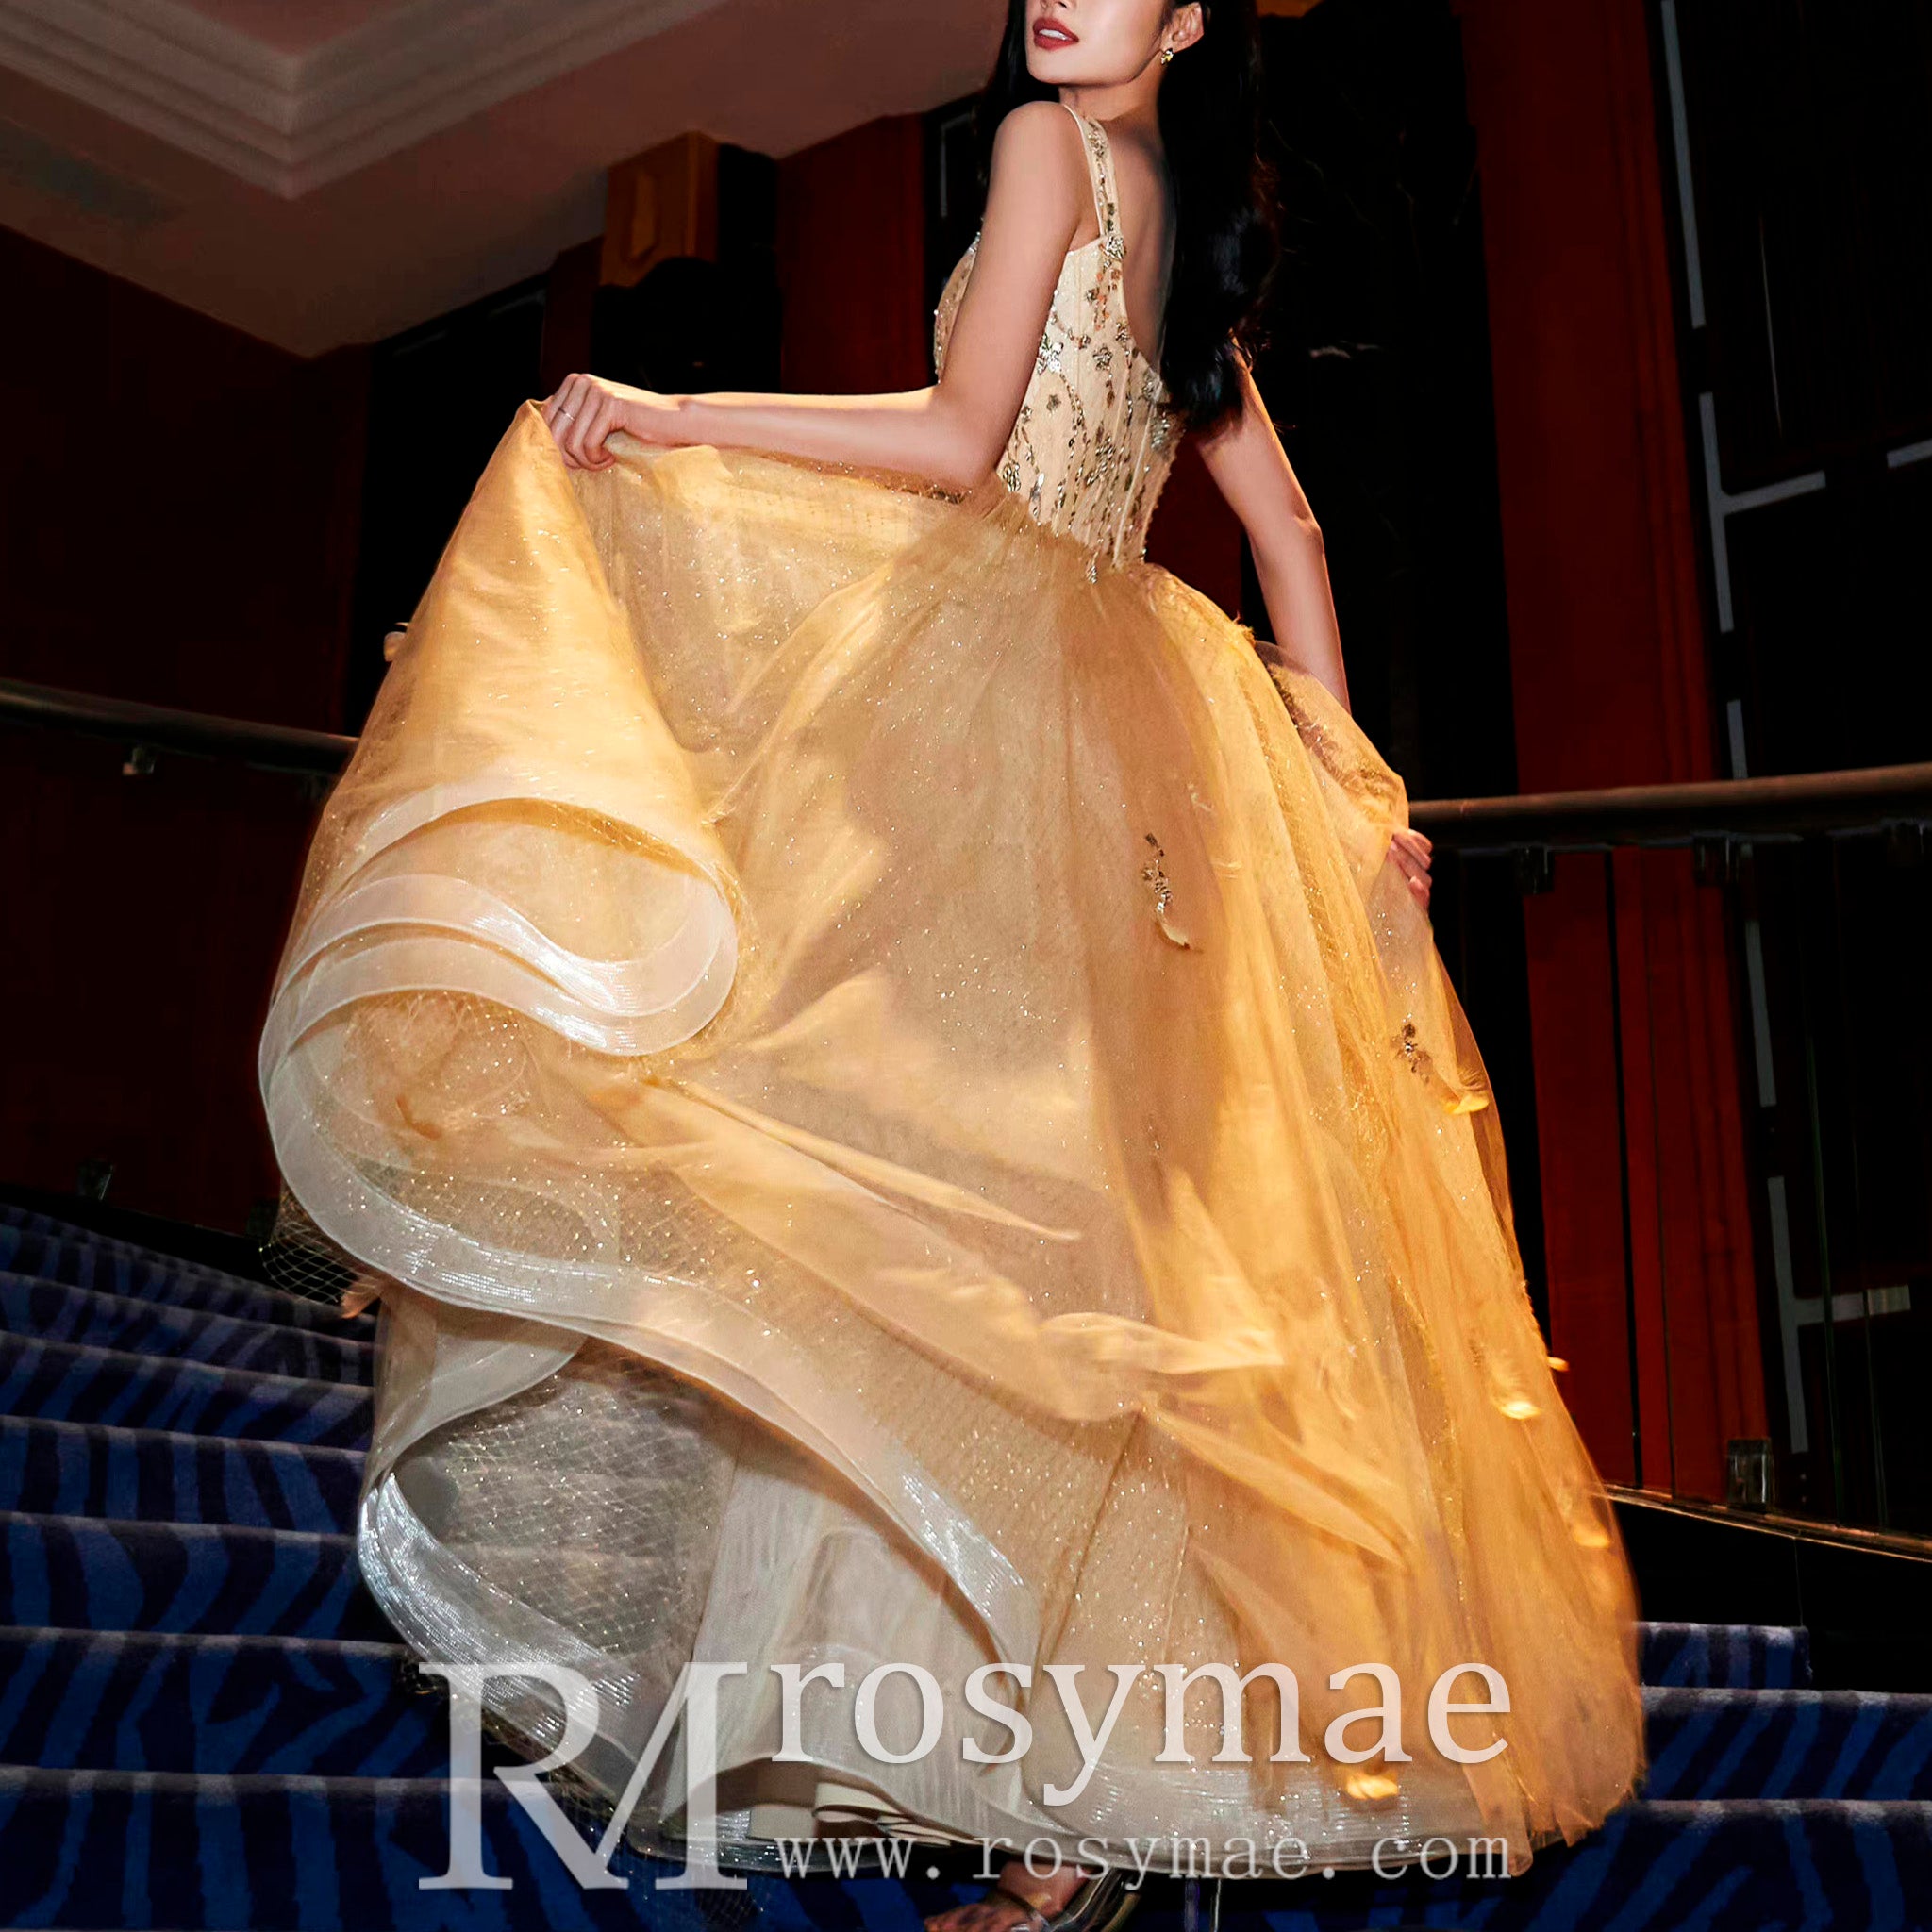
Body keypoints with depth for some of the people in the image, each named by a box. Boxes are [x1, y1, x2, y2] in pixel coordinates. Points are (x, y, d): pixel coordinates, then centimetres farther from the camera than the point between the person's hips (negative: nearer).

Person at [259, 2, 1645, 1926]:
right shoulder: (1189, 225, 25)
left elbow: (959, 439, -10)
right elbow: (1286, 523, 23)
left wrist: (676, 420, -5)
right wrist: (1340, 776, 23)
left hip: (1011, 685, -8)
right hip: (1144, 735, 9)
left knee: (987, 1184, -13)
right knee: (1082, 1193, 7)